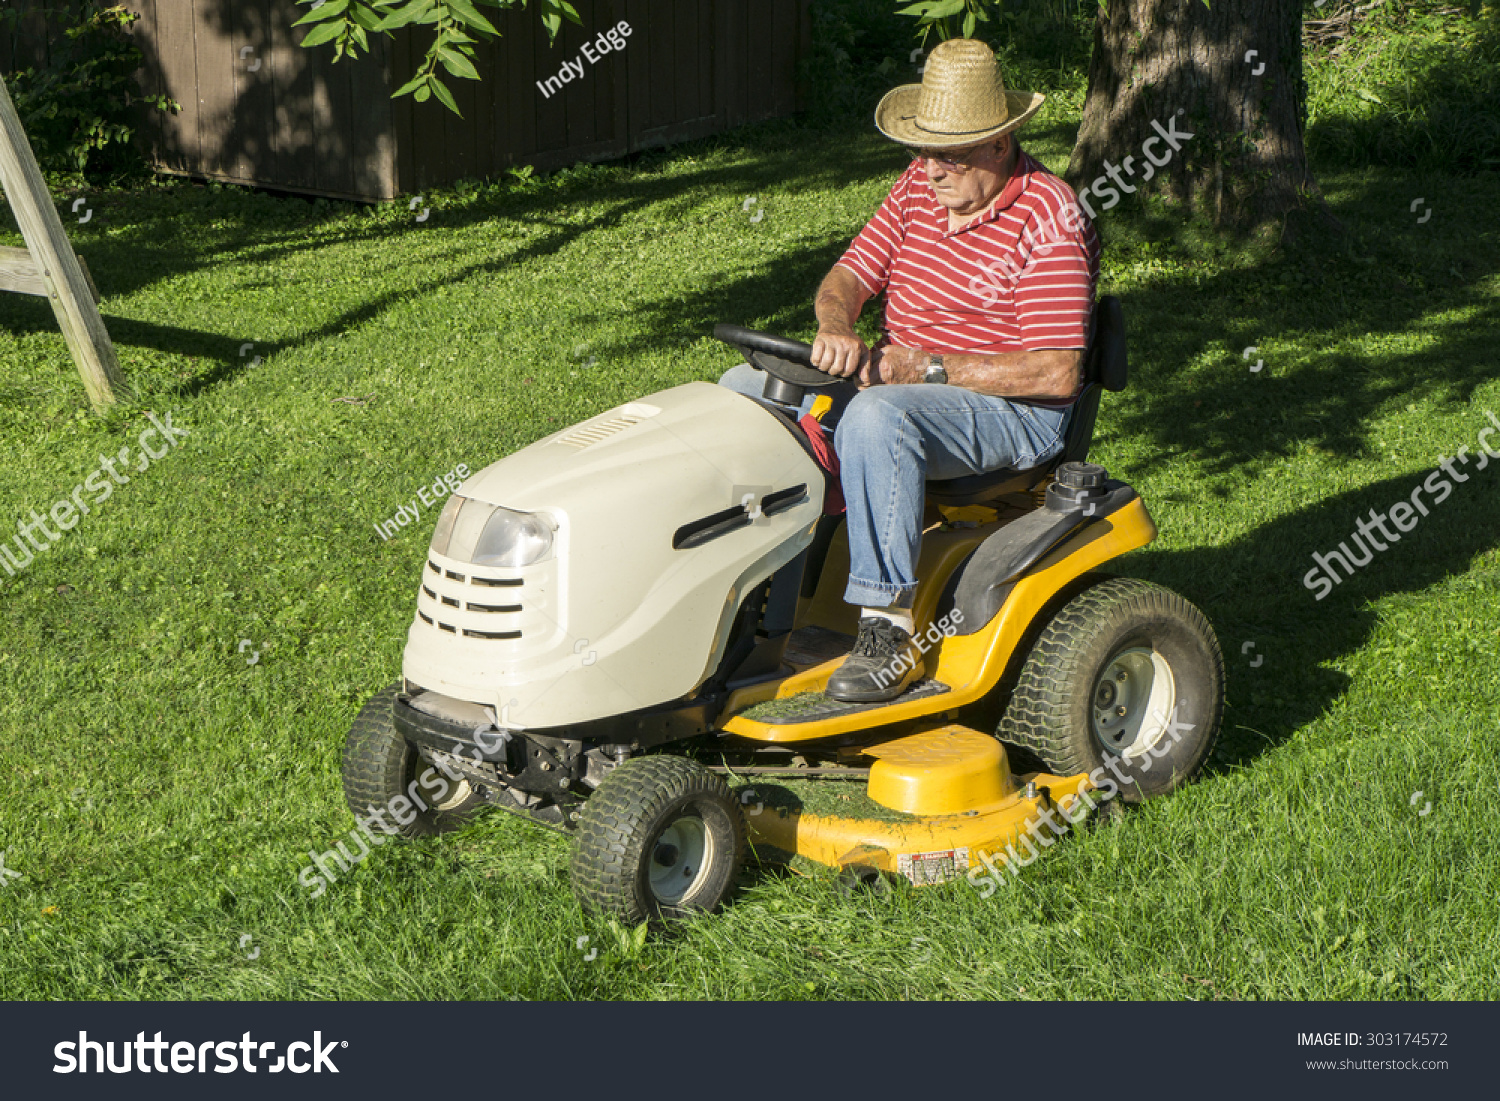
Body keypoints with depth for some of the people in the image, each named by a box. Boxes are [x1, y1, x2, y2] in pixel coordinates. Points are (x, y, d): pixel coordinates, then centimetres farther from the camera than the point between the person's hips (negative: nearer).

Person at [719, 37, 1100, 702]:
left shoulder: (1050, 220, -16)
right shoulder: (920, 185, 6)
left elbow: (1057, 374, -21)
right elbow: (849, 276, 6)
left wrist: (928, 367, -26)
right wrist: (837, 328, -19)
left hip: (1011, 411, -8)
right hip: (893, 380, 8)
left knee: (876, 417, -38)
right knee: (745, 389, -4)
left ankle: (891, 626, -33)